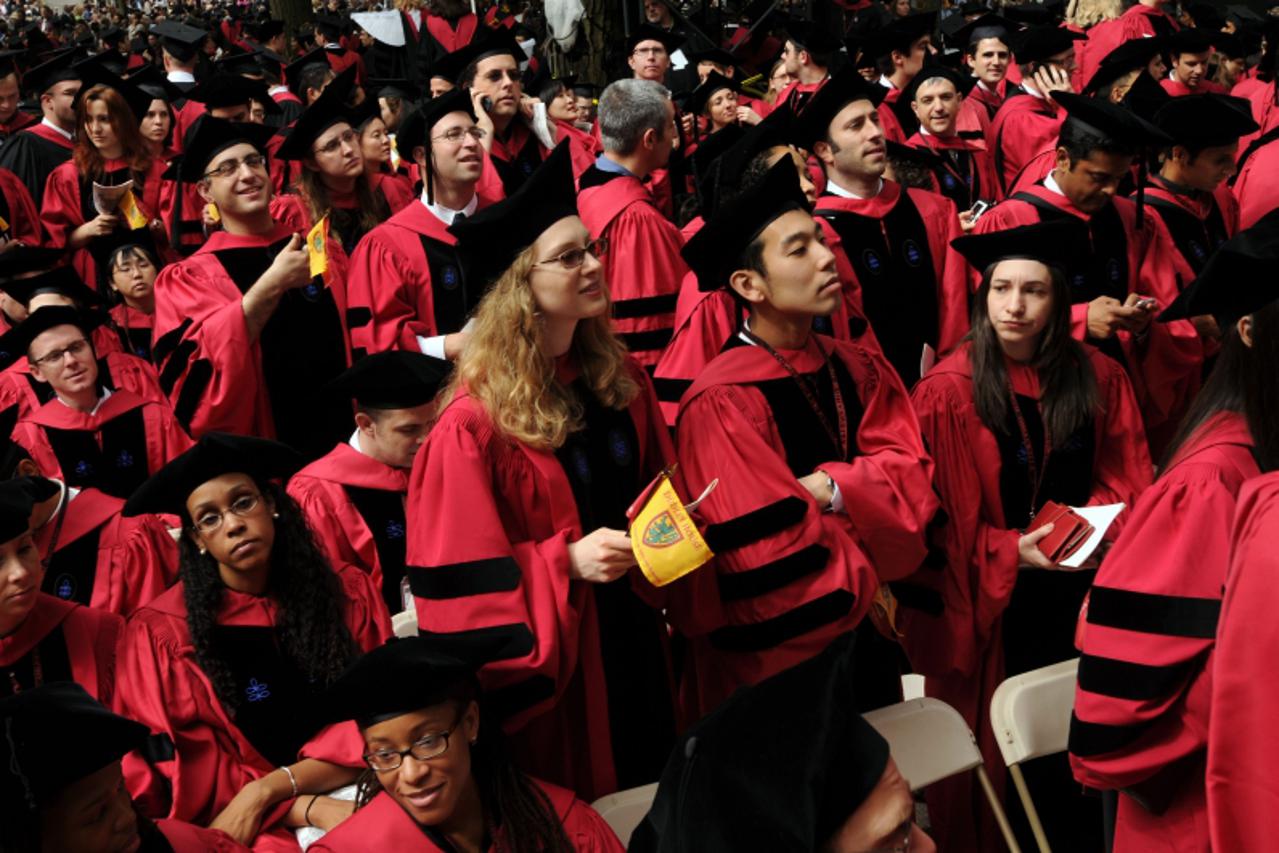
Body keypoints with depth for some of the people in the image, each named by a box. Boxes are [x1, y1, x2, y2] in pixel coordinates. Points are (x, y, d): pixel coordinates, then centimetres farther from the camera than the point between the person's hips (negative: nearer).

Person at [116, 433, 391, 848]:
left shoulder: (347, 593, 4)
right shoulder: (161, 634, -3)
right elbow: (192, 782, -3)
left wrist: (264, 791, -12)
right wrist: (313, 811, -15)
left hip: (360, 800, 2)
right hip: (259, 831, -2)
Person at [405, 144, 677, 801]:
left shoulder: (618, 377, 0)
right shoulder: (475, 419, -20)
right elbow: (463, 572, -17)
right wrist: (566, 561, -26)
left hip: (633, 637, 6)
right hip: (550, 655, -6)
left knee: (652, 784, 20)